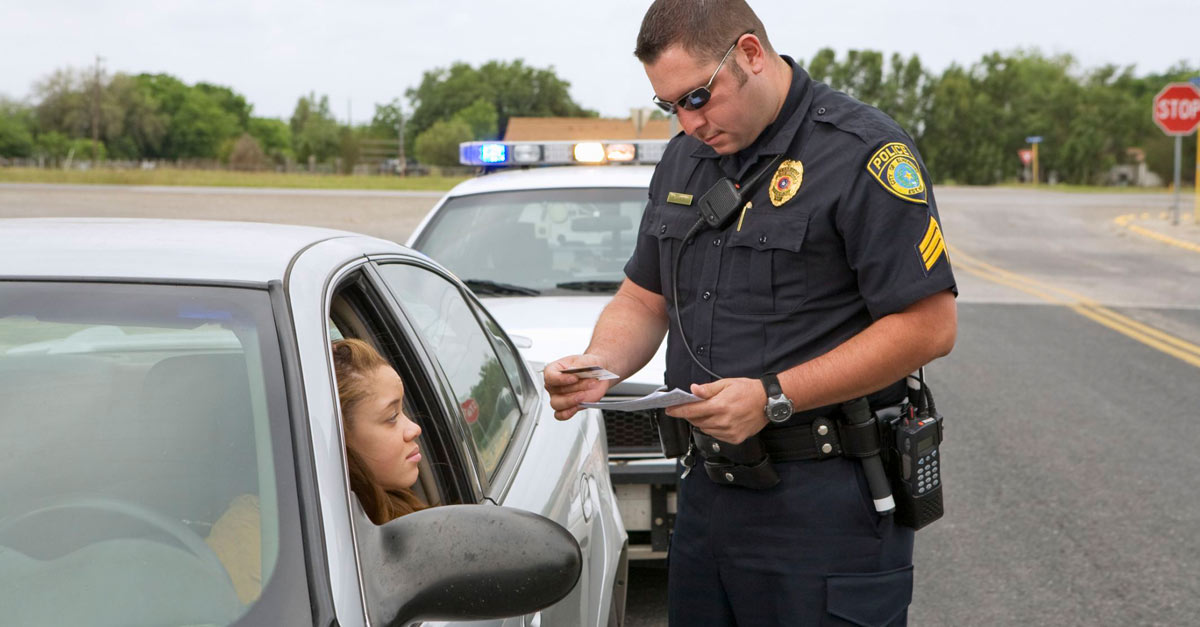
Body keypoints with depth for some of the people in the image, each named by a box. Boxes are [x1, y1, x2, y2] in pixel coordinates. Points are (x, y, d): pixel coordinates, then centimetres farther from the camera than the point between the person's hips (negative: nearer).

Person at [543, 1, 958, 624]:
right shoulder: (684, 159, 11)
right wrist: (599, 363, -5)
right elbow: (644, 298, 18)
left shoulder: (864, 152, -12)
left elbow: (930, 325, -17)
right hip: (706, 492, 7)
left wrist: (774, 398, -20)